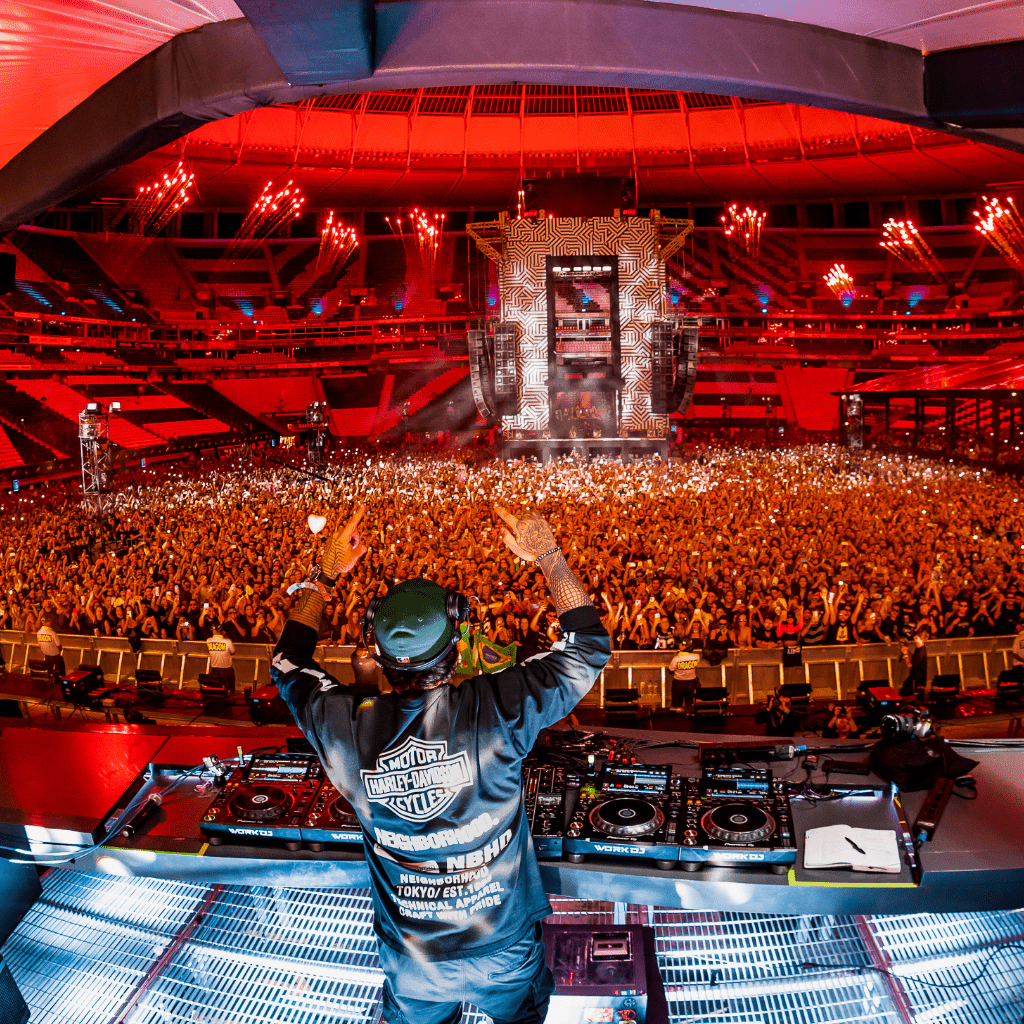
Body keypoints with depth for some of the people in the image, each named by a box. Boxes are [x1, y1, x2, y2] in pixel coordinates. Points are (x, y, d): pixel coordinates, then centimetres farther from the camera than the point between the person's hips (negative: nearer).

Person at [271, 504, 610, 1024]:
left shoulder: (348, 731, -21)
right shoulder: (498, 709, -28)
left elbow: (288, 663, 2)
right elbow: (588, 642, -13)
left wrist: (324, 575, 3)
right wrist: (548, 555, -8)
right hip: (505, 956, -1)